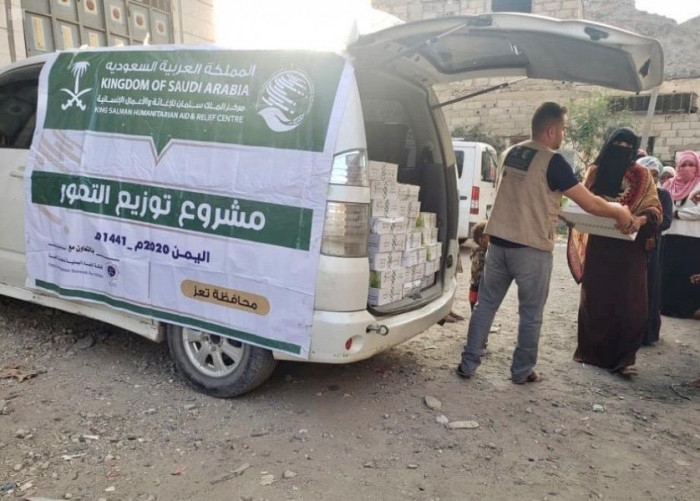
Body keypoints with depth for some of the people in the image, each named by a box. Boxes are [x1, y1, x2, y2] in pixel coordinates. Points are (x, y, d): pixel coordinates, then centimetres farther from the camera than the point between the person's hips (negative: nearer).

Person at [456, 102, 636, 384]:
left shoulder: (510, 154, 10)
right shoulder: (553, 162, -12)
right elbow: (590, 204, -9)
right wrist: (621, 213, 8)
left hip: (498, 243, 6)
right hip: (531, 249, -6)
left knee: (485, 305, 13)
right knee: (531, 314, 10)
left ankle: (468, 364, 18)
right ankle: (522, 371, 22)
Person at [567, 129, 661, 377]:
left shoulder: (642, 176, 3)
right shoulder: (594, 172, 5)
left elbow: (655, 209, 1)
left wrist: (641, 219, -21)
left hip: (629, 248, -1)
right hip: (598, 246, 1)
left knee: (630, 303, -3)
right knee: (595, 300, 6)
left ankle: (624, 357, 6)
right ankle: (592, 350, 20)